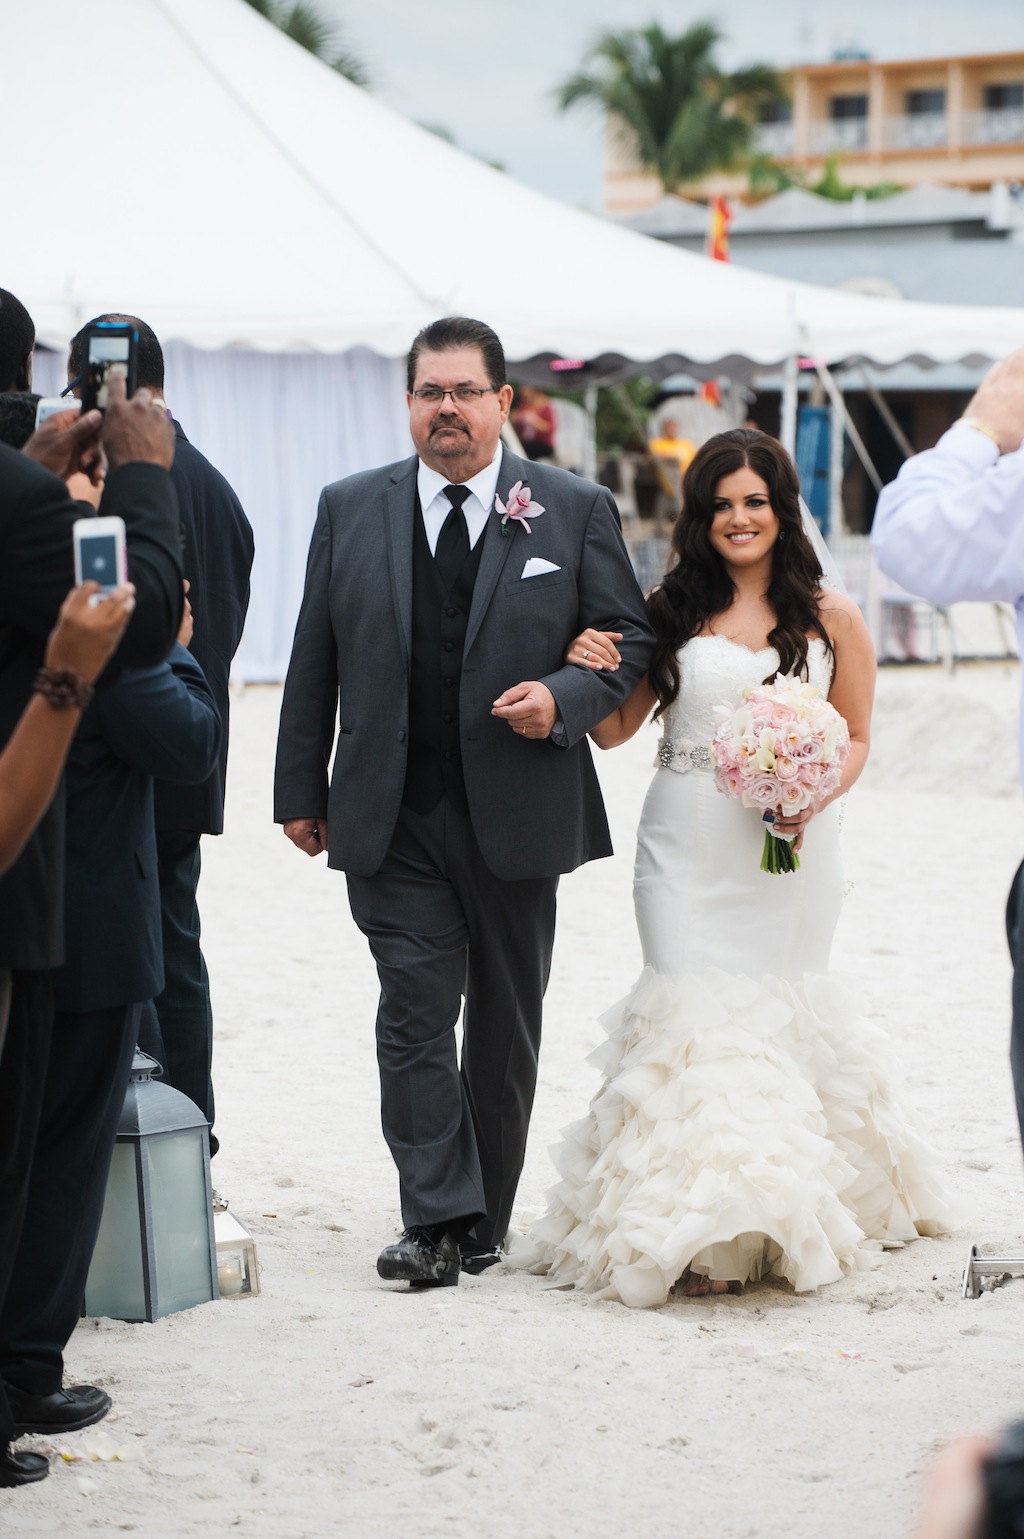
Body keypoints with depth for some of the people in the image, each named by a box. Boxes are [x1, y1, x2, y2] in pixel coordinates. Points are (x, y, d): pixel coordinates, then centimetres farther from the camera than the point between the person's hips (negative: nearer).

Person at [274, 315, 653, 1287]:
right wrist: (300, 791, 6)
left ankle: (484, 1219, 22)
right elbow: (314, 663, 9)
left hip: (516, 814, 0)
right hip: (390, 820, 0)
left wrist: (560, 698, -16)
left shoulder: (575, 511, 1)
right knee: (415, 1012, -9)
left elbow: (630, 642, 3)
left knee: (505, 1026, 10)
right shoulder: (350, 511, 6)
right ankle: (437, 1219, -6)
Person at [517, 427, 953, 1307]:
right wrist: (589, 673, -12)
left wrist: (814, 797, -10)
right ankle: (696, 1228, -8)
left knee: (777, 1016, 3)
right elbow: (617, 730, 8)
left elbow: (855, 739, 9)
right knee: (697, 1015, -8)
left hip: (791, 848, 0)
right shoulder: (672, 612, 5)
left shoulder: (832, 618, 4)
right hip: (688, 847, 0)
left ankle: (783, 1215, 14)